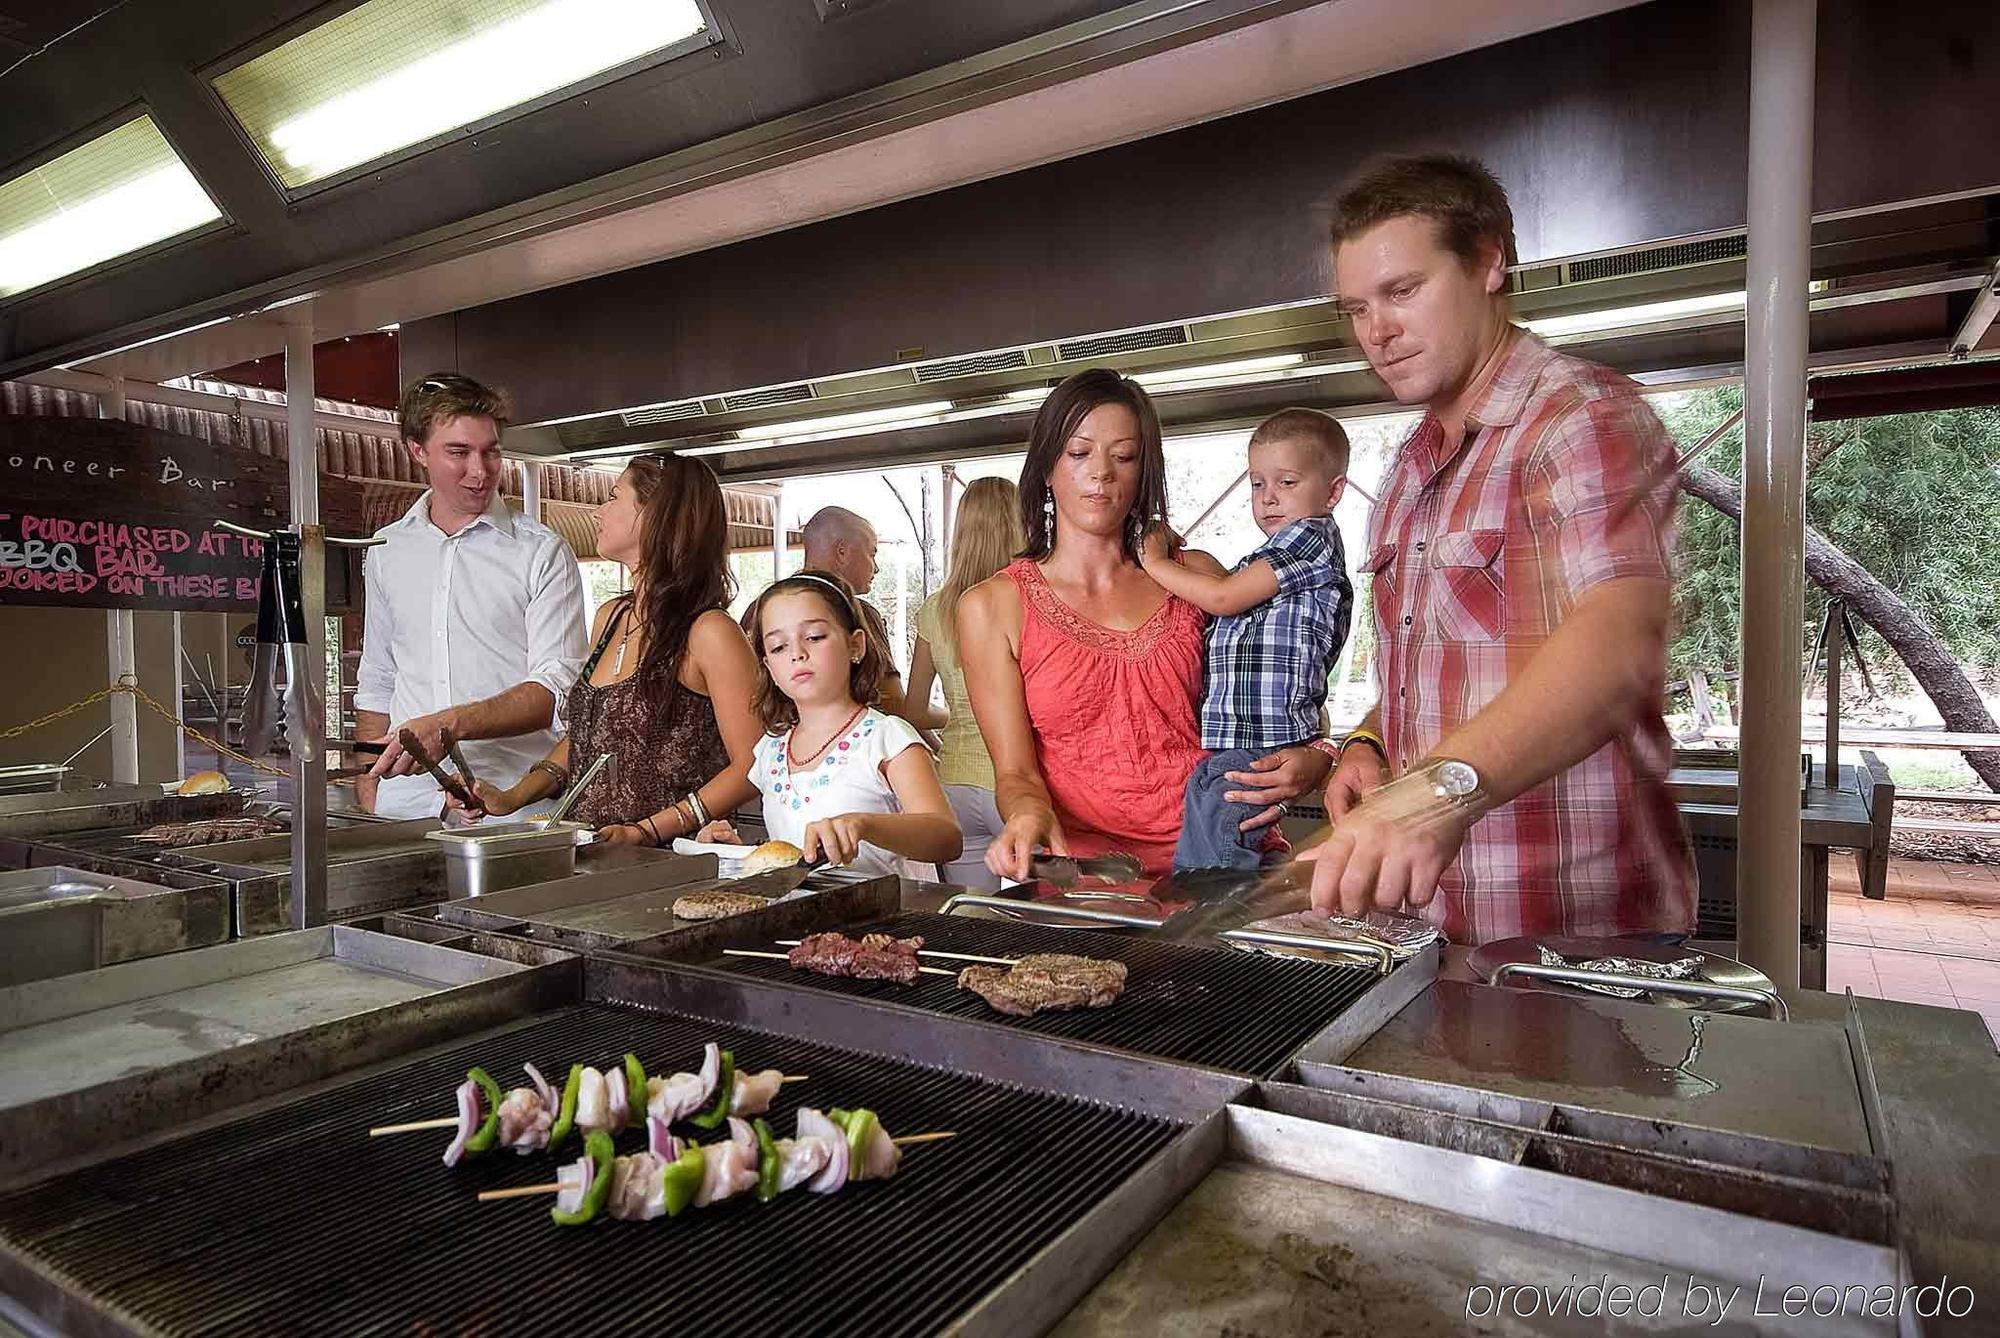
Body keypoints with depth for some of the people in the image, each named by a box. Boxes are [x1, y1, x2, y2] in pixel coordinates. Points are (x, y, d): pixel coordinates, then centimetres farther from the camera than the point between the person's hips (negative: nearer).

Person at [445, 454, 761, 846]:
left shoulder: (708, 631, -9)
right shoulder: (610, 617, 15)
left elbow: (750, 768, -11)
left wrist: (645, 832, -16)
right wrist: (512, 798, 9)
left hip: (667, 863, -6)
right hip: (586, 855, 7)